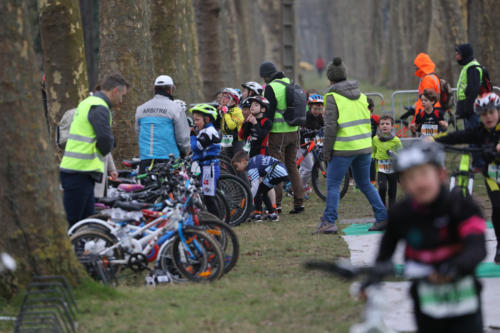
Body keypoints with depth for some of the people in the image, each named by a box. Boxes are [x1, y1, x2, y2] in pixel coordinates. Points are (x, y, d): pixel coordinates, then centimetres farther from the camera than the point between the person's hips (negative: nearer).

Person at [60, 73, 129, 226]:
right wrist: (104, 151, -1)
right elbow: (106, 140, -23)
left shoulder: (87, 103, 20)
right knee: (71, 220, -10)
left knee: (87, 218, 13)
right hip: (79, 173, -10)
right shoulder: (99, 108, -13)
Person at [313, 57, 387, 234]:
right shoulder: (360, 95, 11)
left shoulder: (333, 97, -9)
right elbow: (367, 121, 15)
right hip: (364, 147, 6)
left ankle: (329, 222, -3)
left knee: (332, 185, 2)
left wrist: (326, 152, -5)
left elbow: (331, 127, -12)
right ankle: (382, 217, 12)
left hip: (344, 149, -6)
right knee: (365, 184, 16)